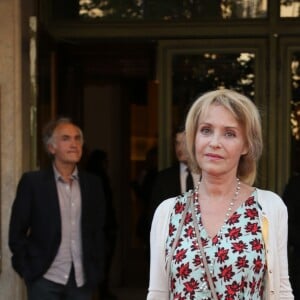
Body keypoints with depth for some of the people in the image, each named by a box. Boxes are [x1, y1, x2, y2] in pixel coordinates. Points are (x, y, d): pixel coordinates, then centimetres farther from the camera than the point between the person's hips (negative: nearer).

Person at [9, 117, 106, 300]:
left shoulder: (93, 184, 8)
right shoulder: (32, 182, -1)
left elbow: (99, 231, 12)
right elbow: (17, 233, 1)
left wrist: (97, 271, 6)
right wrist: (28, 271, -4)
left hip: (82, 280, 3)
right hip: (45, 279, -3)